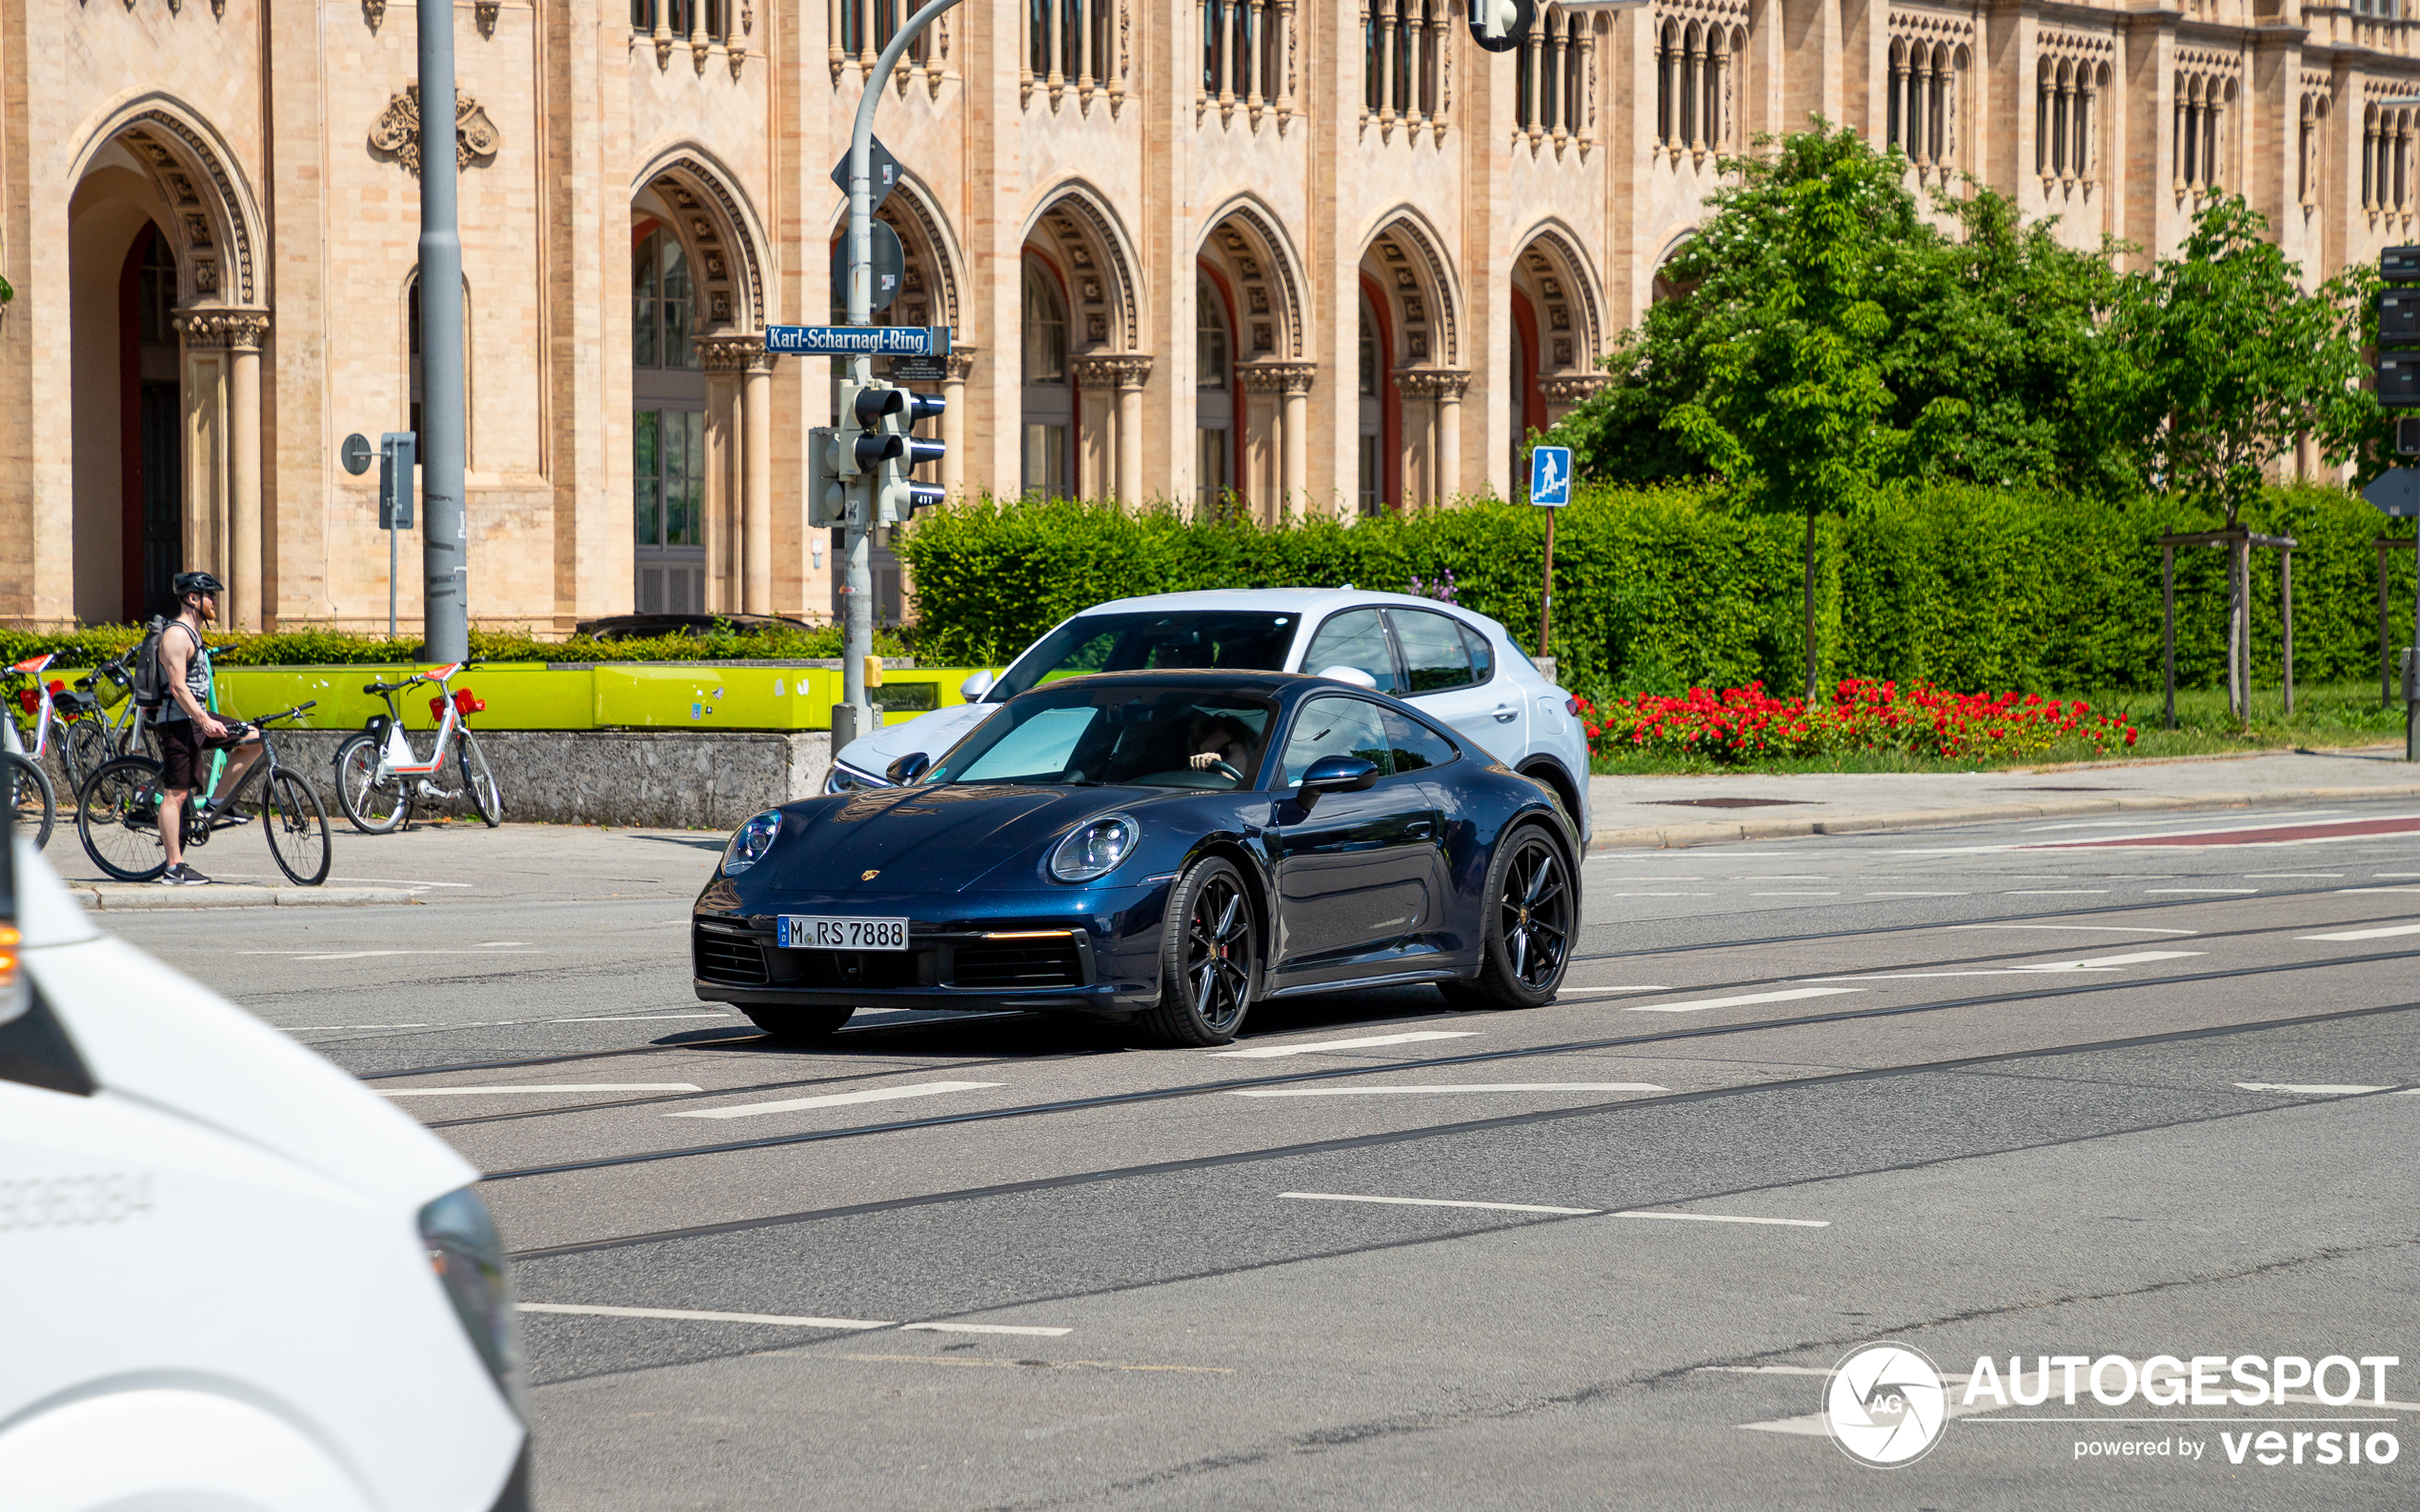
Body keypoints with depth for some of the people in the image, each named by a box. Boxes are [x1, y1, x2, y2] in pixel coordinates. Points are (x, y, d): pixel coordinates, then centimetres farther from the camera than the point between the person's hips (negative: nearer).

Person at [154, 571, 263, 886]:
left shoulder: (192, 634, 17)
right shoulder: (176, 635, -15)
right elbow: (178, 687, -22)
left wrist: (208, 719, 28)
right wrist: (205, 721, -27)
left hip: (198, 718, 10)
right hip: (178, 722, -10)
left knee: (254, 739, 4)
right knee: (176, 794, -7)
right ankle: (174, 868, -6)